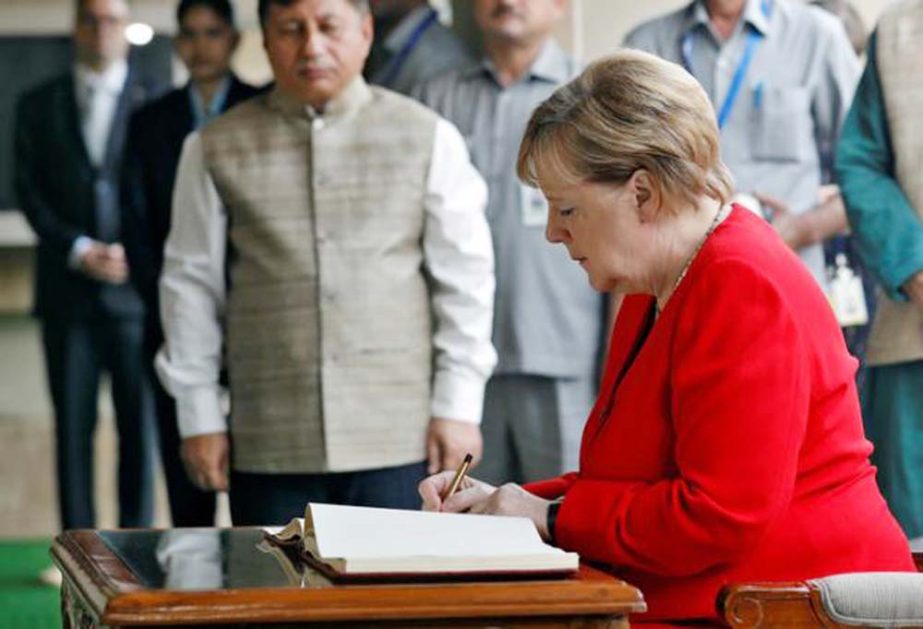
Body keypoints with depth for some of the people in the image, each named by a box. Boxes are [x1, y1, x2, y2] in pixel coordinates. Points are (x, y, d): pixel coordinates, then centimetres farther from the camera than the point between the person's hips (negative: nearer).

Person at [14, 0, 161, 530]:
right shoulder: (39, 105, 12)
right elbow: (30, 191, 5)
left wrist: (135, 254, -10)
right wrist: (77, 249, -7)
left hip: (136, 286, -1)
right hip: (68, 291, 1)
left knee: (139, 424, -1)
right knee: (73, 426, 2)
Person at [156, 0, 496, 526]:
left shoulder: (428, 137, 5)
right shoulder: (216, 150, 7)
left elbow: (464, 278, 6)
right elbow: (191, 283, 10)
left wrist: (458, 406, 2)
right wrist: (199, 416, 7)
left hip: (399, 443, 0)